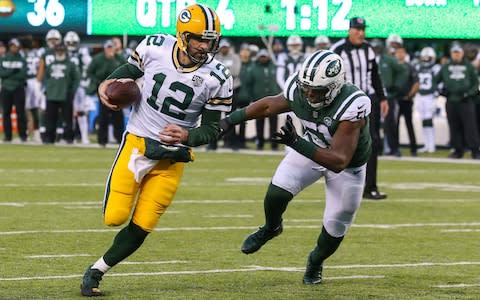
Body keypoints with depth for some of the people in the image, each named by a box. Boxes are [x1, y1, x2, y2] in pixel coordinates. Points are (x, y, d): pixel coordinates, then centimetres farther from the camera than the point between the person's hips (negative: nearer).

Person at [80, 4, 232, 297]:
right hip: (137, 142, 0)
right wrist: (106, 84, -6)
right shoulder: (154, 47, -10)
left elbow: (212, 129, -4)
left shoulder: (217, 78, -13)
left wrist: (187, 136, -24)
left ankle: (96, 272, 19)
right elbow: (130, 69, 13)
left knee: (141, 228, -1)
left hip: (172, 157, 0)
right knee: (115, 217, -10)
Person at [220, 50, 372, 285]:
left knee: (335, 228, 4)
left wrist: (296, 143, -51)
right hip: (311, 147, 3)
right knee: (276, 193, -17)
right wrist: (231, 120, 4)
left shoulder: (351, 106, -41)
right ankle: (270, 229, 18)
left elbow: (339, 162, -43)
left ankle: (315, 262, 38)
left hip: (347, 165, -3)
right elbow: (269, 105, -2)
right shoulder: (298, 89, -26)